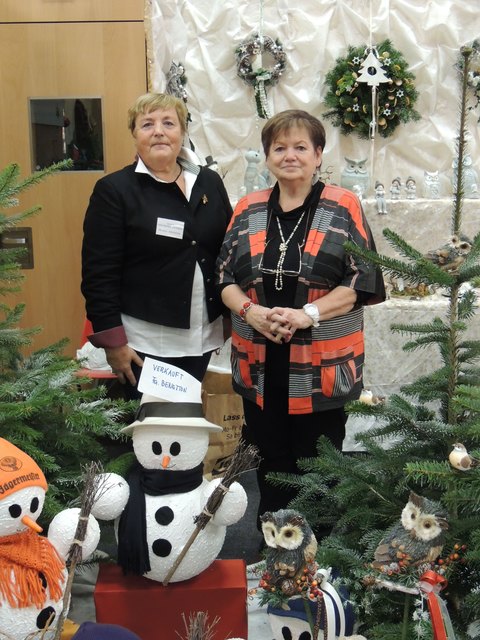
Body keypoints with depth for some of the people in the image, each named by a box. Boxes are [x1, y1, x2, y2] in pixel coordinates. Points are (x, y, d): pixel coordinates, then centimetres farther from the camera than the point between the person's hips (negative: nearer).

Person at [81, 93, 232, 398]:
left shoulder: (209, 182, 8)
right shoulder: (114, 189, -5)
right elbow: (99, 274, -8)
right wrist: (113, 341, -12)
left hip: (202, 336, 4)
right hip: (145, 341, -4)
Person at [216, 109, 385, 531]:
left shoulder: (344, 208, -1)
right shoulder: (248, 210, 9)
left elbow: (363, 279, -7)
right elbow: (224, 277, 8)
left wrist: (308, 314, -19)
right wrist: (250, 311, -12)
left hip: (322, 367, -3)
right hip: (260, 366, 3)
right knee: (271, 465, 13)